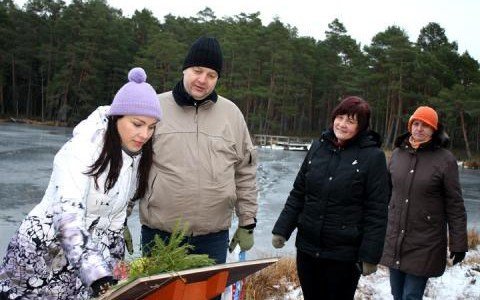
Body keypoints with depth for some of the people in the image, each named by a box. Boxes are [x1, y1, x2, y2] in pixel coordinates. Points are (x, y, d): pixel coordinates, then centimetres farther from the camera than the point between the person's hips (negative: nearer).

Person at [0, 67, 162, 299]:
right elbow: (68, 215, -33)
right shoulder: (81, 150, -22)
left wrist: (112, 267, 8)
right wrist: (98, 275, -43)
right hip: (42, 258, -5)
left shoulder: (138, 157, -1)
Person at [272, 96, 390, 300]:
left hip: (344, 254, -4)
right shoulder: (318, 147, 4)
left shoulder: (373, 156, -9)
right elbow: (298, 194, 10)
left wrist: (370, 256, -11)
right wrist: (282, 229, 6)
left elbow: (377, 212, -9)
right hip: (307, 248, 4)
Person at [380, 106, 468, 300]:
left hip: (425, 245, -4)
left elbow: (454, 205, -6)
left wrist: (458, 244, -5)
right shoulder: (398, 153, 4)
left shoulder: (445, 159, -9)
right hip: (394, 241, 4)